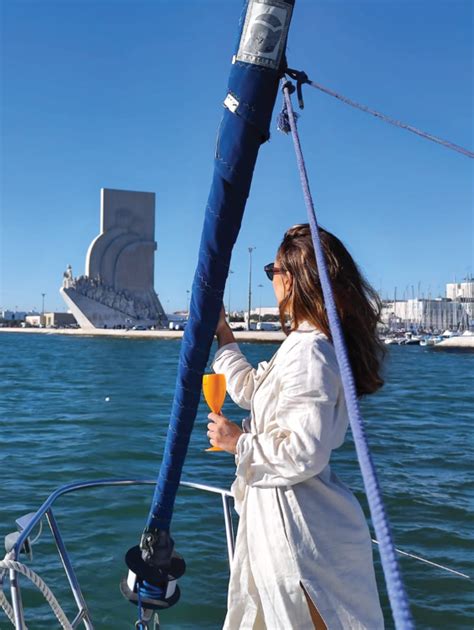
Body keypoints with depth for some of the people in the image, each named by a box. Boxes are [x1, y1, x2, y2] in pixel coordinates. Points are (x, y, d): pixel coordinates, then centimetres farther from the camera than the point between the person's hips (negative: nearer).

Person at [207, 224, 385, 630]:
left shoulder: (308, 352, -25)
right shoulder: (306, 345, 8)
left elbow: (304, 453, -29)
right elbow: (251, 390, 22)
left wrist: (237, 441, -15)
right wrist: (222, 332, 26)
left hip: (293, 519, -11)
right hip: (275, 513, 11)